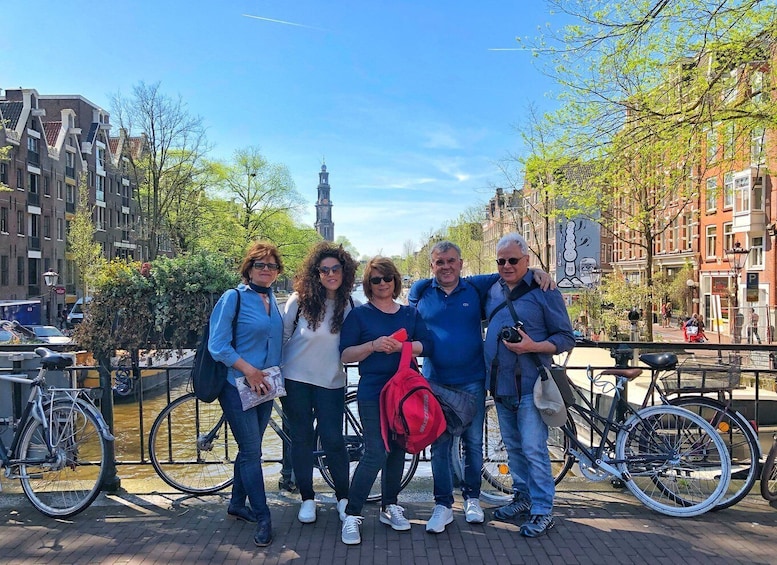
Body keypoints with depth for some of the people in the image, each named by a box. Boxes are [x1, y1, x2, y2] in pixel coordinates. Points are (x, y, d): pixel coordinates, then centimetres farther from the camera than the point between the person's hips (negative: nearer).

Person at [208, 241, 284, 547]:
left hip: (265, 386, 7)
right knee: (252, 451, -3)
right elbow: (217, 346, -15)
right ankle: (263, 517, 7)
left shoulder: (273, 299, 9)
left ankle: (237, 505, 32)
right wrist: (248, 369, -22)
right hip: (238, 386, -6)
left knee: (249, 449, 15)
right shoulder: (233, 298, -11)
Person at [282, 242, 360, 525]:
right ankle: (307, 499, 24)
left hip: (331, 382, 1)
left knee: (333, 441, 0)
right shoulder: (300, 299, -7)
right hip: (296, 379, 0)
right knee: (301, 440, 8)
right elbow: (283, 334, 1)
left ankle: (343, 498, 19)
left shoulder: (348, 305, -1)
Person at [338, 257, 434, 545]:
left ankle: (389, 507, 28)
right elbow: (345, 354, -4)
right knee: (376, 454, -10)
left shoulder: (410, 313, 11)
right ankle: (352, 515, 2)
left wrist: (400, 346, -19)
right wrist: (373, 345, -20)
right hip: (372, 394, -4)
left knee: (397, 451, 11)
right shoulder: (359, 314, 1)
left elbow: (427, 345, -2)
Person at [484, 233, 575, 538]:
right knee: (513, 447, 16)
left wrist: (532, 346, -22)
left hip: (530, 385, -6)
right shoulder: (494, 290, 9)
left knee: (533, 449, -4)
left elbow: (567, 339, -7)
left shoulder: (544, 291, -7)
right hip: (500, 384, 6)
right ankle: (522, 498, 31)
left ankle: (542, 510, 9)